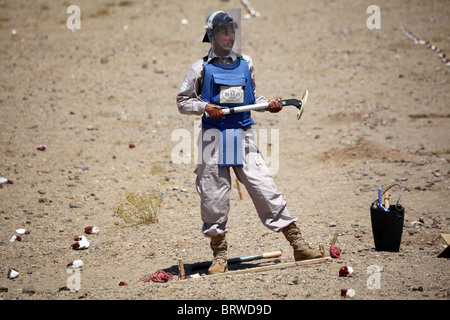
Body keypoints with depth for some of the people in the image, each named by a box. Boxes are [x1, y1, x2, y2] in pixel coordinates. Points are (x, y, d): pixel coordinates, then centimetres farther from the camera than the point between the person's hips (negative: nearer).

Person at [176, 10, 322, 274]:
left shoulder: (246, 64, 11)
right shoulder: (202, 68, 2)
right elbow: (183, 101, 6)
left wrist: (268, 104, 4)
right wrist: (204, 107, -12)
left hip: (243, 135, 2)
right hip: (213, 138, -1)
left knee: (266, 189, -5)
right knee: (214, 198, 1)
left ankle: (299, 246, -4)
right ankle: (219, 256, 13)